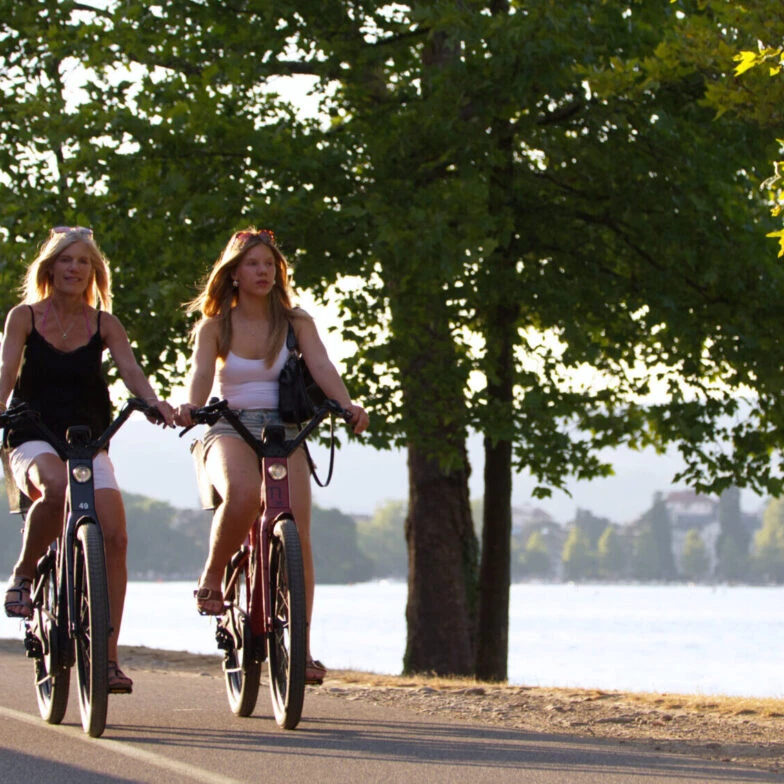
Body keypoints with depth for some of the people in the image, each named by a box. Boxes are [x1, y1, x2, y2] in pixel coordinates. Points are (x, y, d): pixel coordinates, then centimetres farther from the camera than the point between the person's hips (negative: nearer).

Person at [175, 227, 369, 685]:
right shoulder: (214, 326, 6)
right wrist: (191, 407, -34)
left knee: (296, 535, -15)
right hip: (230, 431, -2)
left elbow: (322, 366, -7)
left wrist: (347, 404, -28)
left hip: (283, 431, 2)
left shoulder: (295, 322, 8)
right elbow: (201, 373, -11)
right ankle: (213, 576, -11)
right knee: (242, 493, -36)